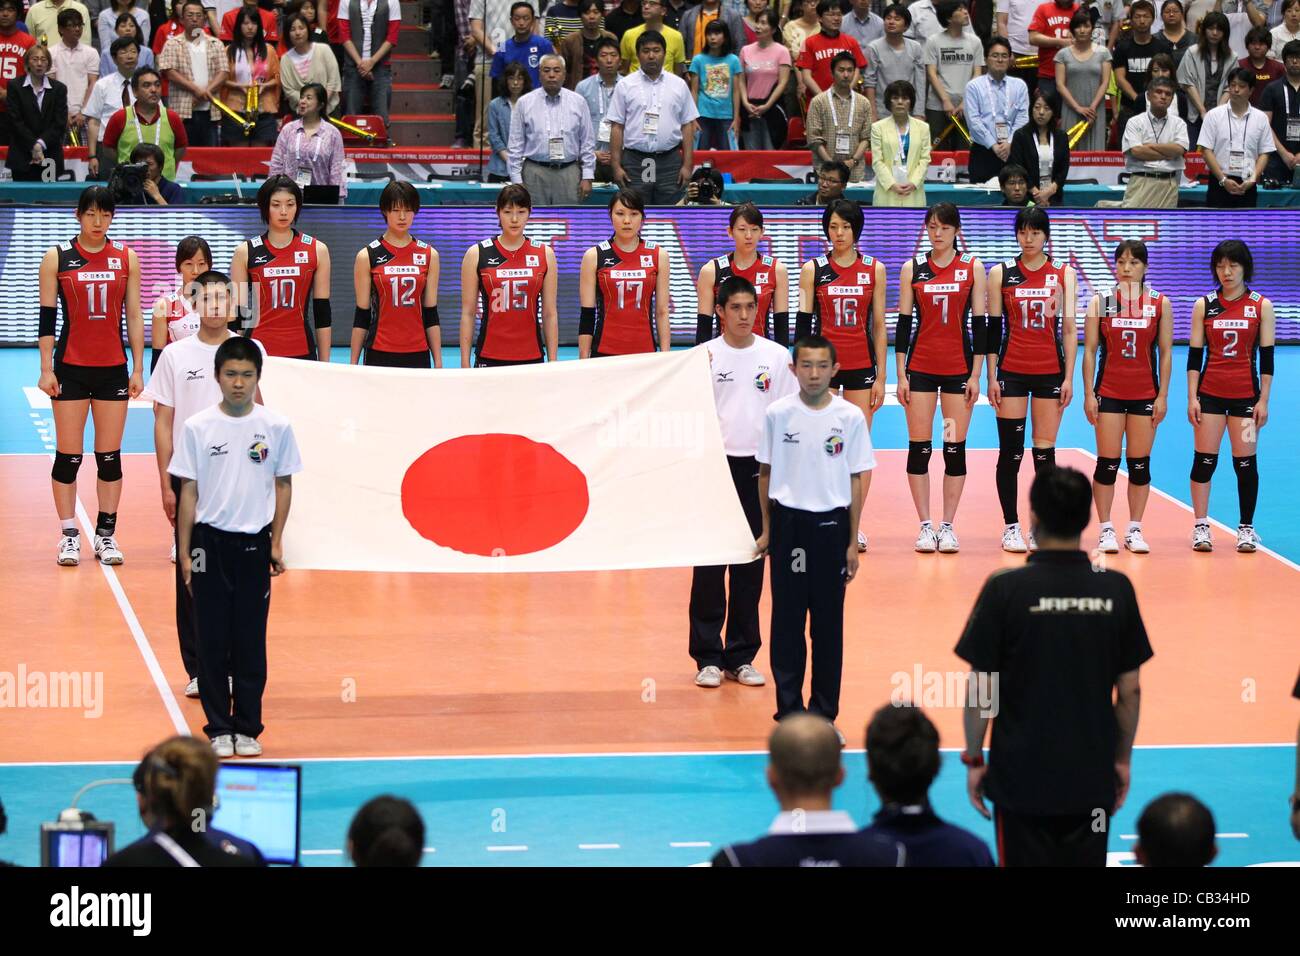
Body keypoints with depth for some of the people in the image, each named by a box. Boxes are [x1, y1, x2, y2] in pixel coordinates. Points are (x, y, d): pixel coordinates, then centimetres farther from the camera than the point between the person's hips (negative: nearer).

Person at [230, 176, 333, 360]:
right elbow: (237, 314, 4)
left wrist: (325, 366, 3)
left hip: (302, 352, 1)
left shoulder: (317, 250, 4)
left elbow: (322, 313, 6)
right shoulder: (245, 252, 3)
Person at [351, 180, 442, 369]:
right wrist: (353, 365, 0)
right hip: (380, 355, -2)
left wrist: (438, 362, 5)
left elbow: (431, 313, 9)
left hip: (417, 354, 2)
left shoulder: (429, 255, 7)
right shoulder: (367, 257, 1)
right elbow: (362, 315, 3)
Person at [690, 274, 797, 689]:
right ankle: (708, 657, 5)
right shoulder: (704, 355, -1)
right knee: (709, 564, -1)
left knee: (750, 566, 5)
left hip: (758, 467, 1)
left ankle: (741, 656, 12)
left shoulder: (776, 356, 4)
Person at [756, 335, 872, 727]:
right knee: (787, 620, 3)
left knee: (829, 623, 4)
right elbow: (766, 473, 9)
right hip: (788, 521, 0)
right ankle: (789, 713, 12)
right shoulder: (777, 413, 0)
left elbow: (855, 480, 2)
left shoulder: (850, 417, -2)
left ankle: (824, 716, 12)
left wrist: (852, 543, 1)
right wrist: (766, 530, 8)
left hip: (831, 523, 0)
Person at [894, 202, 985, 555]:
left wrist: (976, 374, -4)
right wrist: (901, 375, -1)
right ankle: (925, 526, 6)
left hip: (959, 369, 0)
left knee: (955, 449, 1)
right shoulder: (912, 269, 4)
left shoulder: (972, 268, 2)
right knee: (919, 448, -1)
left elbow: (979, 324, 1)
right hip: (920, 369, 0)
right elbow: (904, 323, 4)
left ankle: (947, 526, 7)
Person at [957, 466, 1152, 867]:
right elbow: (1129, 691, 3)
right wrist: (1122, 759, 14)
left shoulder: (1004, 589, -10)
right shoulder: (1116, 589, -2)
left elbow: (980, 690, -8)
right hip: (1092, 780, 2)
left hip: (1022, 779, -2)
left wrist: (973, 759, 3)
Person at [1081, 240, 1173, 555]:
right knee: (1107, 463, -1)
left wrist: (1163, 395, -1)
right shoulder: (1100, 302, 1)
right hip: (1108, 393, -1)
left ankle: (1134, 529, 11)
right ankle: (1105, 530, 6)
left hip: (1146, 395, 1)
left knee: (1140, 464, 4)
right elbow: (1090, 350, 2)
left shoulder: (1160, 303, 3)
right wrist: (1088, 394, -4)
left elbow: (1165, 352, 4)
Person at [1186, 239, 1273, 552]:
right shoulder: (1204, 305, 4)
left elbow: (1267, 357, 1)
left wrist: (1263, 400, -3)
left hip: (1246, 395, -1)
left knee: (1246, 462, 1)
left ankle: (1246, 528, 9)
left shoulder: (1262, 306, 1)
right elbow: (1195, 354, 4)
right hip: (1210, 393, 1)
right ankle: (1201, 526, 4)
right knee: (1204, 460, -2)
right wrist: (1192, 397, -3)